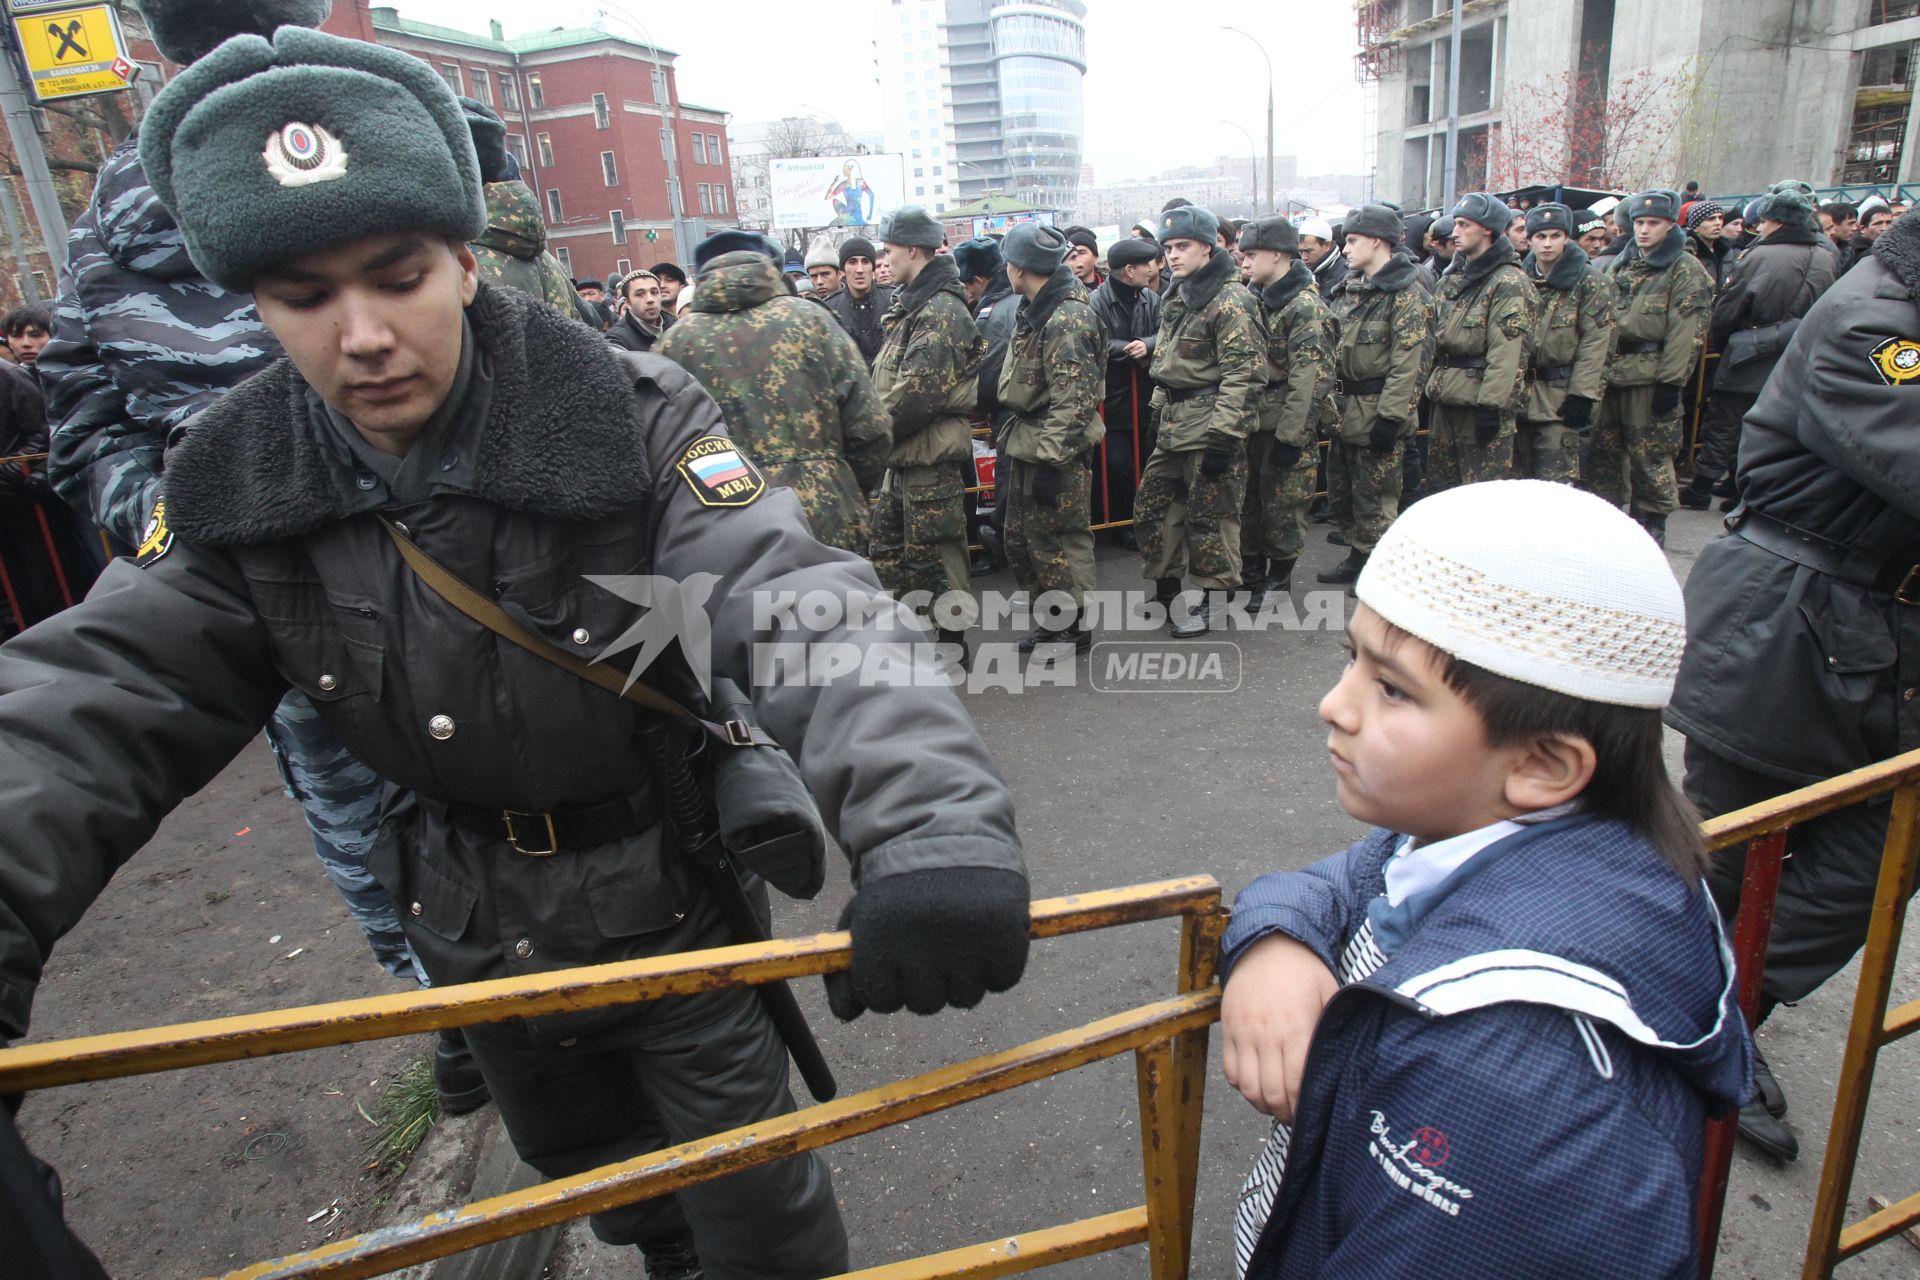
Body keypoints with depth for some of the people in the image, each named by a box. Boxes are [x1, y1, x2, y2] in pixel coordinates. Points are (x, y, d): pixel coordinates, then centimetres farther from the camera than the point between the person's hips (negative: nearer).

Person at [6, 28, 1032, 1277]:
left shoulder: (631, 420, -24)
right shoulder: (236, 484, -8)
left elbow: (791, 609, -37)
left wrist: (929, 824, -54)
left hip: (677, 916, -4)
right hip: (478, 941, 5)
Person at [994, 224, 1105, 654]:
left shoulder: (1068, 317, -19)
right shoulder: (1033, 311, 13)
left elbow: (1073, 398, -24)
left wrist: (1051, 460, -25)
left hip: (1056, 449, -10)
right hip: (1027, 443, 10)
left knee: (1058, 539, 1)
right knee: (1020, 538, 16)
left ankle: (1072, 627, 16)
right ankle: (1047, 617, 30)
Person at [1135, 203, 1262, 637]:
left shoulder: (1230, 300, -15)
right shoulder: (1178, 297, 14)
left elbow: (1243, 374, -20)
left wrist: (1222, 438, -23)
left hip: (1210, 423, -9)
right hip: (1175, 422, 10)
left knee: (1209, 515, 1)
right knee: (1151, 505, 14)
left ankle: (1212, 600, 16)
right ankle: (1166, 588, 29)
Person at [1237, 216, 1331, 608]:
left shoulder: (1305, 307, -15)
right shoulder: (1257, 298, 11)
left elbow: (1309, 379, -19)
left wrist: (1289, 436, -21)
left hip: (1284, 425, -8)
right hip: (1253, 421, 8)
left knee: (1282, 505, 3)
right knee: (1247, 499, 12)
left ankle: (1278, 583, 18)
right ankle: (1251, 578, 25)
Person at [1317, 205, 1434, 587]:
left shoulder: (1406, 295, -13)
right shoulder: (1350, 289, 13)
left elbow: (1410, 364, -19)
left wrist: (1390, 418, -23)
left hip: (1376, 413, -9)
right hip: (1345, 411, 9)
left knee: (1374, 497, -1)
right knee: (1341, 490, 17)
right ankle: (1358, 555, 32)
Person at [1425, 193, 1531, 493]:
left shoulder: (1508, 282, -11)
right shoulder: (1452, 279, 15)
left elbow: (1506, 352, -18)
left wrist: (1491, 405, -23)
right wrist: (1430, 386, 15)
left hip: (1481, 400, -8)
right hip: (1446, 398, 8)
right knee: (1442, 483, 15)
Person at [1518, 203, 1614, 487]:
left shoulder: (1589, 283, -4)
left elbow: (1596, 342, -9)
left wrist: (1582, 395, -16)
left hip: (1560, 397, -5)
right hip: (1520, 394, 5)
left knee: (1556, 483, -8)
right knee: (1519, 475, 11)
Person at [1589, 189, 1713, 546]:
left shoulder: (1686, 270, -5)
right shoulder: (1623, 266, 16)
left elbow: (1687, 332, -12)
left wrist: (1671, 382, -18)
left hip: (1651, 378, -7)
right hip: (1612, 373, 7)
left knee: (1650, 455, 0)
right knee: (1603, 449, 12)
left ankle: (1651, 523, 12)